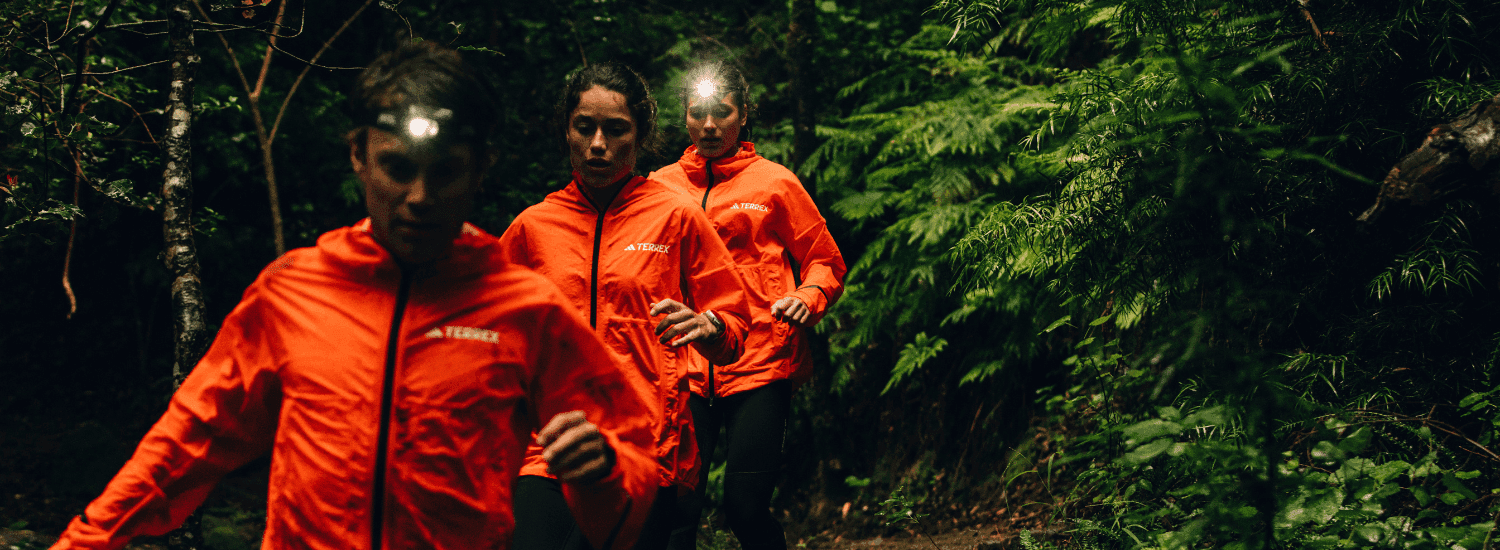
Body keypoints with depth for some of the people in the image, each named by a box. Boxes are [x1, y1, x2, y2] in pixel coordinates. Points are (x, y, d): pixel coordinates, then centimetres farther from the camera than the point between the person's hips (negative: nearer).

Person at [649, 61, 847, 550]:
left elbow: (825, 261, 11)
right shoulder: (661, 185, 11)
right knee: (678, 507, -5)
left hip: (760, 363, -2)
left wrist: (808, 298, -9)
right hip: (683, 367, 2)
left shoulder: (775, 183, 7)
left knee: (746, 508, -5)